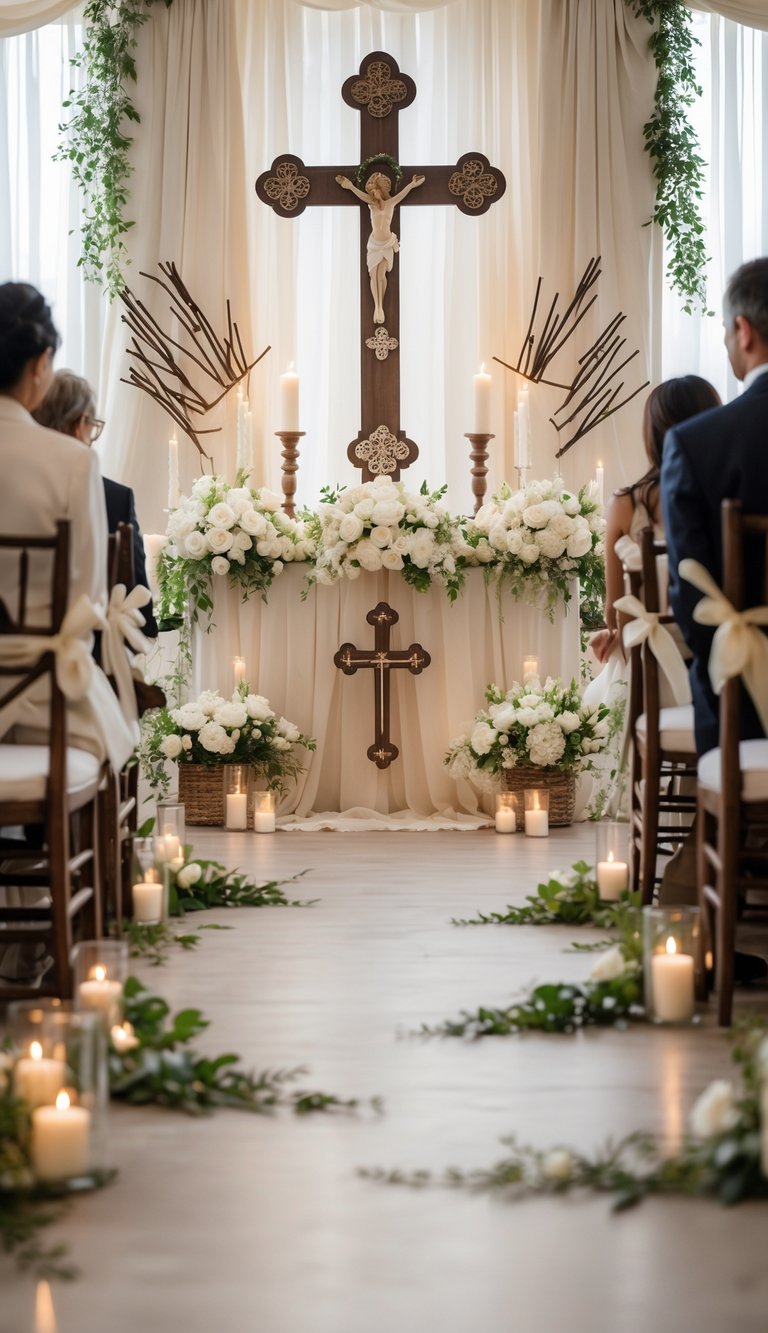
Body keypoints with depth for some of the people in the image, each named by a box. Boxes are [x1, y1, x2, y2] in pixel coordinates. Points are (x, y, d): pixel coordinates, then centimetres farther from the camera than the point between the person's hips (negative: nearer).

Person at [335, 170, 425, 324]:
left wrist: (412, 185, -30)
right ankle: (376, 307, 7)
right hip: (374, 244, 1)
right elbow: (362, 195, -20)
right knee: (374, 275, -1)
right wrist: (350, 187, -34)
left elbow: (402, 194, -16)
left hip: (387, 244, -1)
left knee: (381, 275, -11)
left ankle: (381, 307, -4)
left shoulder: (391, 203, -4)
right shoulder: (372, 203, -4)